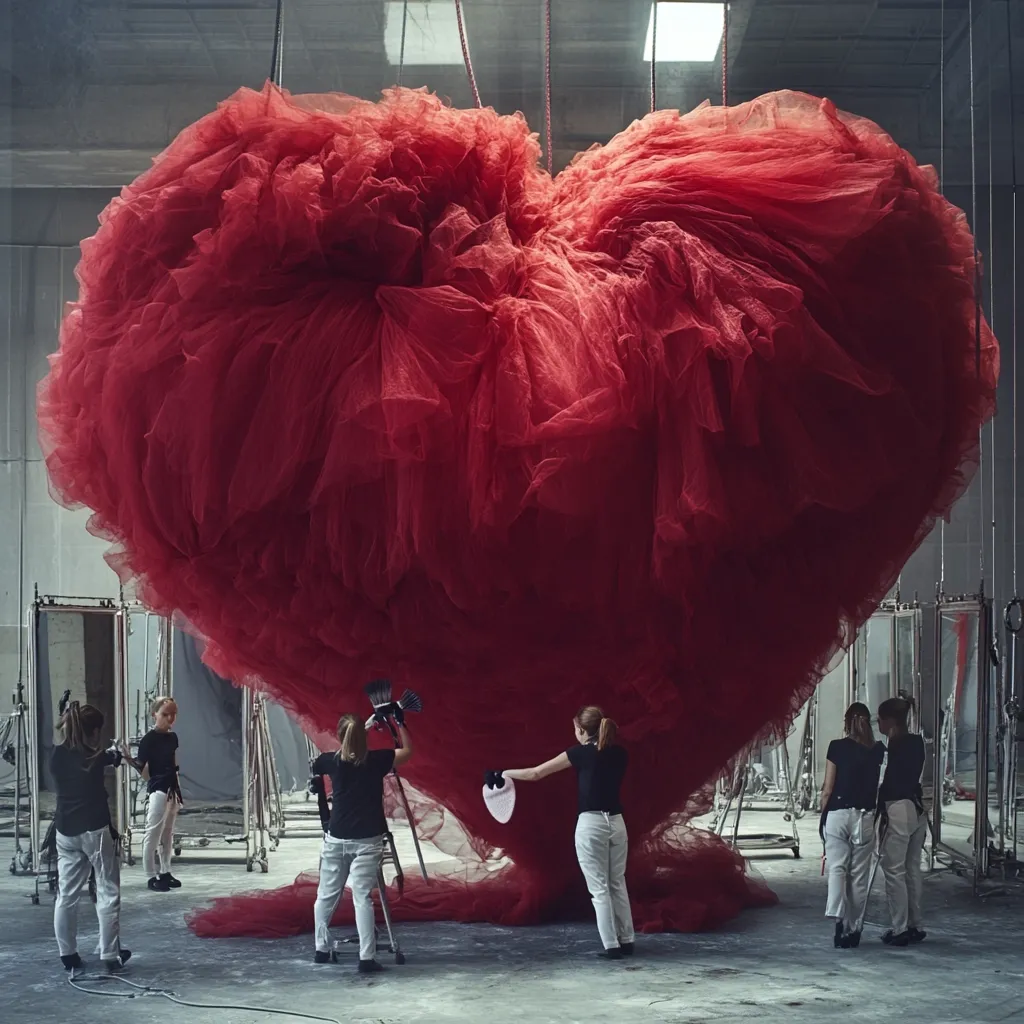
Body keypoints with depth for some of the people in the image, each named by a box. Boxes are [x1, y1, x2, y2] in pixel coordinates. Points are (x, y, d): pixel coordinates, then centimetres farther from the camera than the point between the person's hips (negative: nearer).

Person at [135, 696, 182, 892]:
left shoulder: (173, 737, 10)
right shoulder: (149, 739, -11)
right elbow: (142, 767, -9)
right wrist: (132, 762, -24)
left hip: (172, 789, 8)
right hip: (157, 790, -8)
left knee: (167, 834, 14)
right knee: (153, 833, -5)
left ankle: (165, 872, 22)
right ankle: (151, 877, -2)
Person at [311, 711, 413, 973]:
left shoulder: (331, 762, -1)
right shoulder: (377, 760, -6)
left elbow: (315, 766, 24)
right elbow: (407, 751, 11)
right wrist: (400, 722, 15)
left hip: (336, 838, 2)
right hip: (366, 841, -2)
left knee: (326, 894, 15)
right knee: (362, 897, -6)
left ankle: (321, 949, 22)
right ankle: (366, 958, -11)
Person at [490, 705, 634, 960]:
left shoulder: (581, 753, -5)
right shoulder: (619, 753, 7)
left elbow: (535, 774, -1)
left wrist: (504, 773, 11)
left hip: (591, 824, -5)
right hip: (616, 822, 5)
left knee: (599, 888, 1)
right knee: (618, 884, 15)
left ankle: (612, 946, 0)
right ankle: (626, 942, 17)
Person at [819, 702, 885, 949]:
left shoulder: (837, 747, -4)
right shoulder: (878, 751, 3)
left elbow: (828, 789, -3)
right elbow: (878, 788, -2)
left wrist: (823, 815, 7)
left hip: (837, 814, -2)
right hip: (864, 817, 2)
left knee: (837, 868, -1)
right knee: (859, 874, 8)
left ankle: (837, 915, -23)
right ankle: (852, 929, 11)